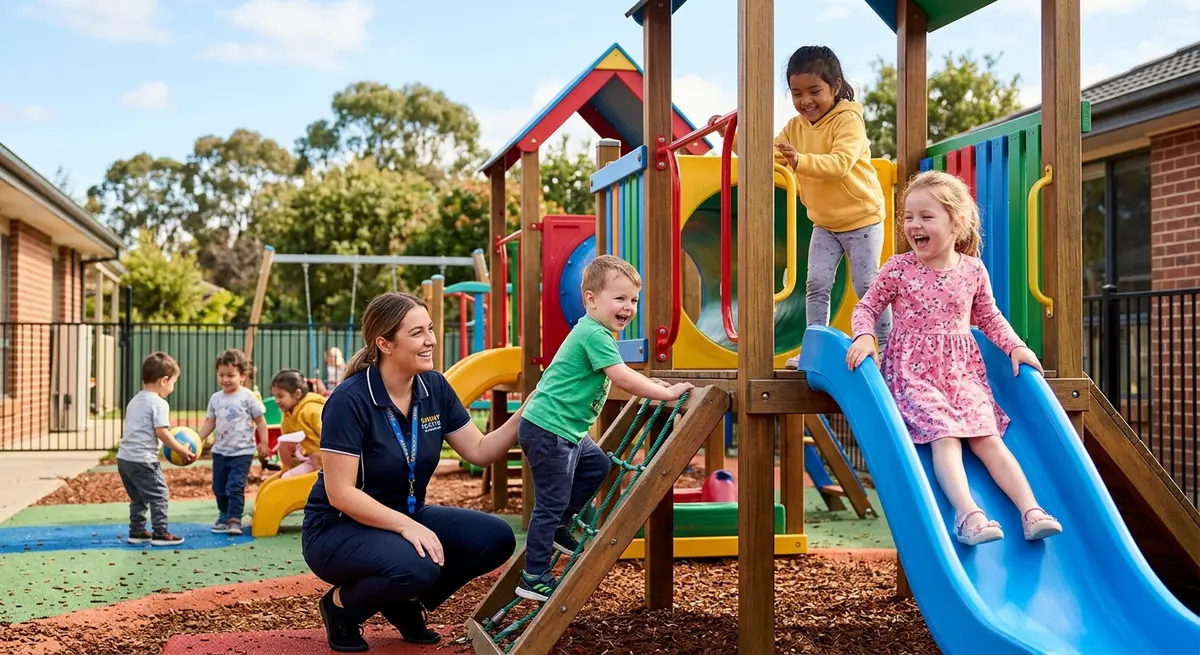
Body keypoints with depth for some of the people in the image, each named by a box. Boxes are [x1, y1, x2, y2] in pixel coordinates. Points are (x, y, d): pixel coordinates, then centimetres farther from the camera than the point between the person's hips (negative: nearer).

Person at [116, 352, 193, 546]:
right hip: (143, 459, -9)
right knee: (159, 495, -1)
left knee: (138, 498, 19)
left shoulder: (134, 401, 17)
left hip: (124, 457, 9)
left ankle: (137, 532, 23)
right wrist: (182, 451, -13)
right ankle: (160, 533, 0)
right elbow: (161, 432, -19)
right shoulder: (159, 403, -12)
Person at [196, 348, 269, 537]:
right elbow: (210, 422, 7)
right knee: (219, 488, 12)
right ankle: (224, 516, 27)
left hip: (242, 452, -5)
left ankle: (234, 520, -5)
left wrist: (263, 444, -5)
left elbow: (260, 421, -4)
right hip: (220, 451, 5)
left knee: (235, 487, -12)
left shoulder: (248, 397, -9)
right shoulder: (215, 398, 4)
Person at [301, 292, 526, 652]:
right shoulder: (350, 400, -23)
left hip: (407, 517, 7)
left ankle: (406, 602, 9)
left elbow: (480, 451, -1)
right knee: (416, 568, -35)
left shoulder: (435, 387, -4)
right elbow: (340, 493, -24)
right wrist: (406, 526, -31)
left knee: (496, 539, -13)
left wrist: (526, 413, -14)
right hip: (338, 528, -7)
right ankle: (342, 604, -2)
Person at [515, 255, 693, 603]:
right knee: (552, 502, -4)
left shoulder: (593, 333, 14)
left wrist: (652, 385, 20)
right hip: (548, 432, -10)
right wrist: (666, 393, -17)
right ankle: (534, 577, 5)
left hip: (566, 431, 10)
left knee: (597, 464, 24)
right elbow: (622, 379, -26)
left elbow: (618, 376, 29)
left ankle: (558, 529, 29)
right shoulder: (595, 335, -19)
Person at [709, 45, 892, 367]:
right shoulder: (795, 126, 4)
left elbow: (841, 163, -32)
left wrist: (801, 161, -46)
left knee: (867, 285, -1)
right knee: (816, 284, 2)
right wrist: (732, 137, -9)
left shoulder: (848, 120, -18)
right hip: (824, 223, 6)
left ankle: (889, 348, 11)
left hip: (862, 219, -6)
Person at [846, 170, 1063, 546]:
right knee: (945, 436, -23)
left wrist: (1015, 346, 8)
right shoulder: (898, 269, -3)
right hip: (913, 370, -3)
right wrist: (864, 336, -17)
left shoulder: (973, 270, 5)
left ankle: (1031, 511, -16)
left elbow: (989, 317, 19)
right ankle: (967, 514, -33)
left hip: (963, 370, 3)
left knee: (986, 437, -12)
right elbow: (867, 308, 3)